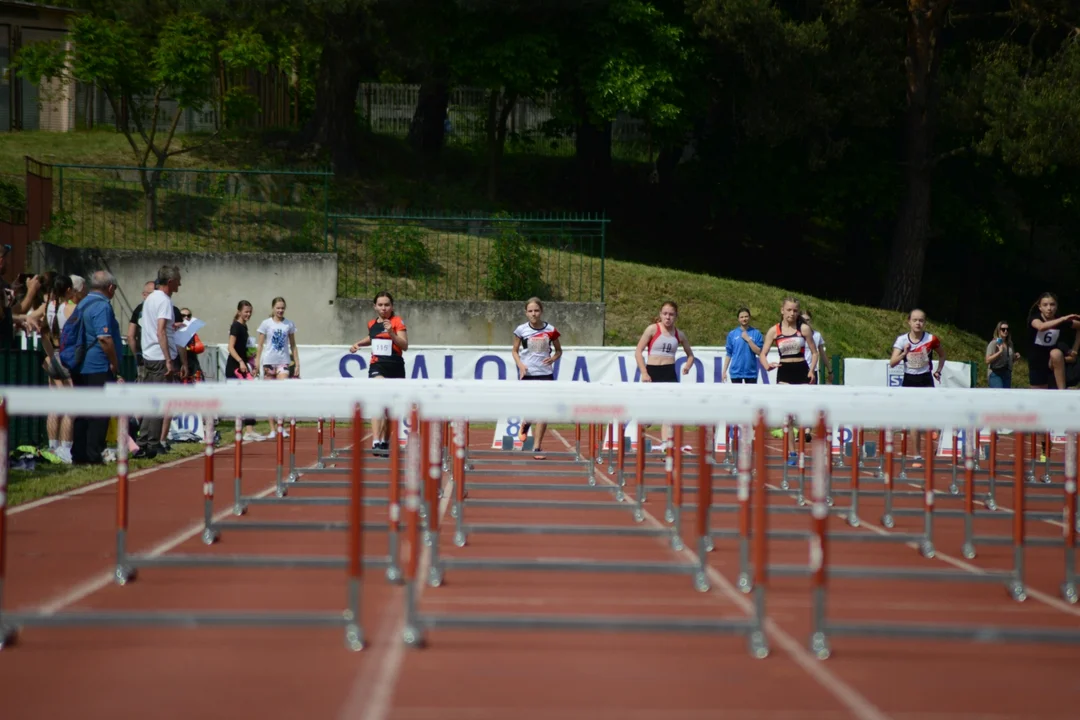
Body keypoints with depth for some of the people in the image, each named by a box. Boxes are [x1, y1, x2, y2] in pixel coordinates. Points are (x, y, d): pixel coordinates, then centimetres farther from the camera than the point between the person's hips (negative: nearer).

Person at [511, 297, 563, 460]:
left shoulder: (550, 330, 0)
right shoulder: (521, 330, -2)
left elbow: (559, 350, 12)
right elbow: (514, 350, 8)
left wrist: (553, 358, -9)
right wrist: (520, 364, -9)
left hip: (545, 374, 1)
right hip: (526, 374, -1)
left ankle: (537, 447, 6)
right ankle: (524, 426, 36)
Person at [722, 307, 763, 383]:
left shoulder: (756, 333, 0)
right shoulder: (732, 334, 3)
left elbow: (759, 351, -6)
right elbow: (728, 354, 5)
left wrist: (748, 340, -15)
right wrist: (724, 371, 1)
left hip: (751, 372, 0)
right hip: (736, 372, 0)